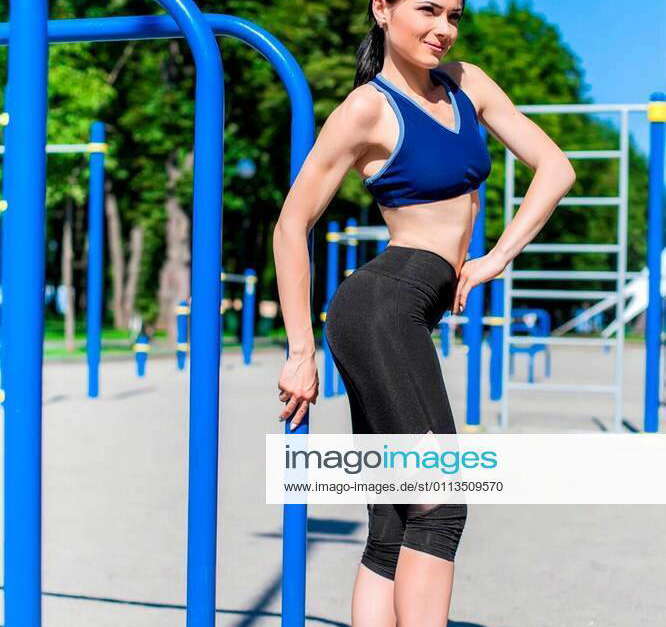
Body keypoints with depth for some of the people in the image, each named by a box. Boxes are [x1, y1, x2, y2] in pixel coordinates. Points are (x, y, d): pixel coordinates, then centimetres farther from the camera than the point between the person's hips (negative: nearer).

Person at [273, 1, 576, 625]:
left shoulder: (467, 83, 15)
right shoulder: (368, 108, -5)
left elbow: (555, 167, 12)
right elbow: (291, 227, -4)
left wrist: (496, 258, 0)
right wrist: (300, 352, -5)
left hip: (406, 322, 8)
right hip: (383, 308, -7)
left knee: (392, 534, 5)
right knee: (440, 504, -13)